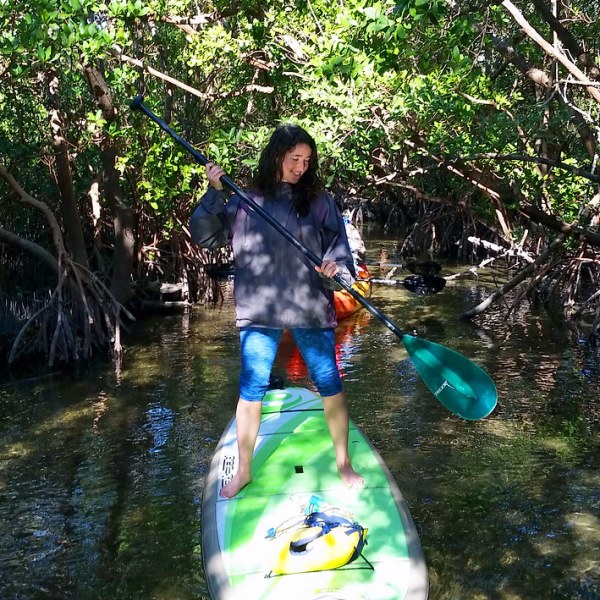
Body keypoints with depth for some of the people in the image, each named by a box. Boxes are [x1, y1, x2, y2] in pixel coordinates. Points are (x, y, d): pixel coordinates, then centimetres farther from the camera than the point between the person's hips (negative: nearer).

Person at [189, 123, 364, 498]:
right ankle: (244, 470, 22)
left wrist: (336, 266, -23)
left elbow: (338, 243, -2)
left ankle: (343, 461, 26)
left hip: (311, 308, 0)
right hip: (259, 310, 0)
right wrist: (215, 193, -7)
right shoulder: (245, 202, 4)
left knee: (330, 384, 6)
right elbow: (205, 236, 3)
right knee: (251, 389, 5)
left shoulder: (318, 200, 3)